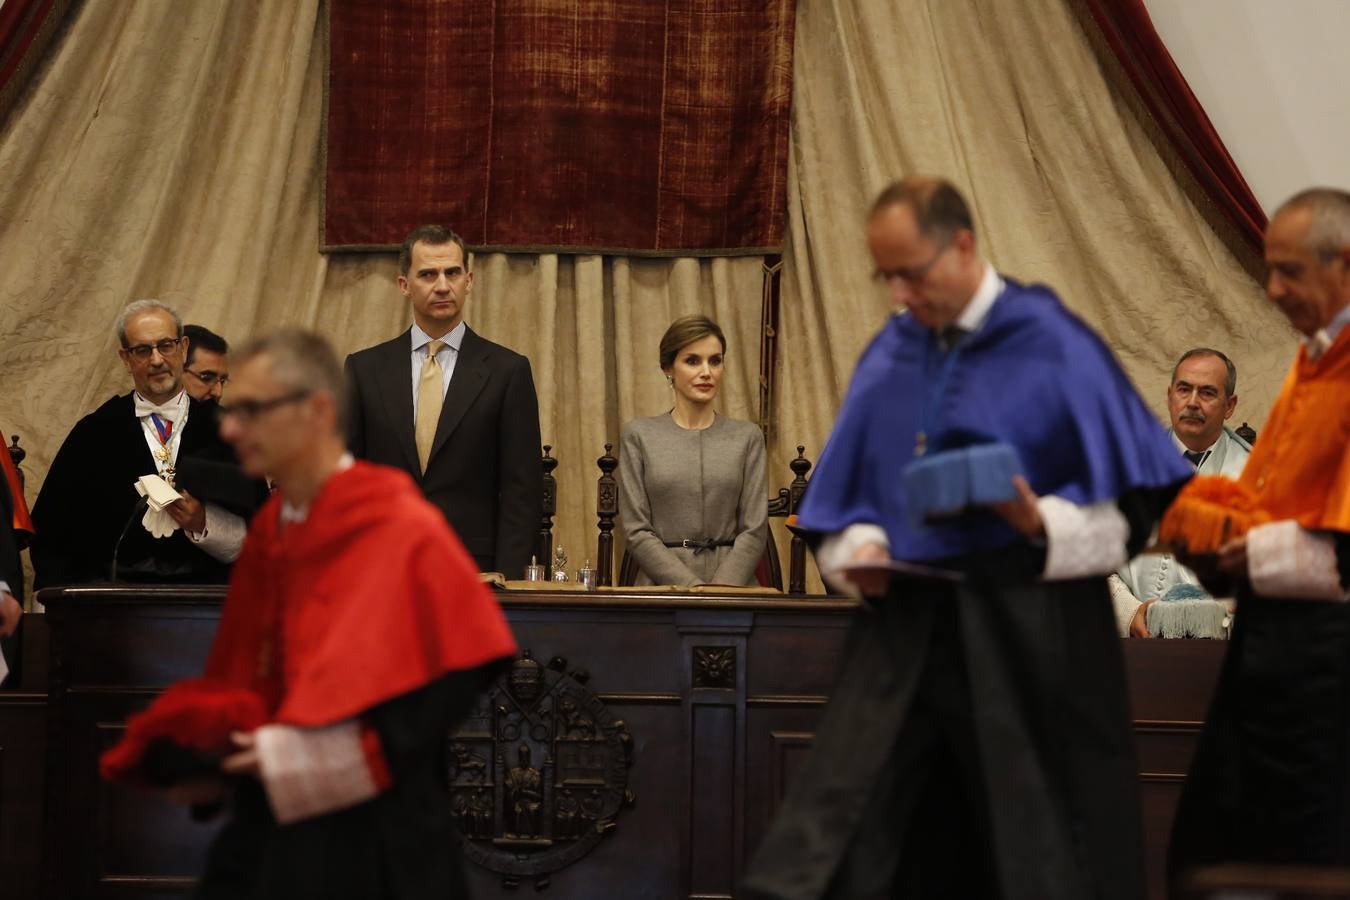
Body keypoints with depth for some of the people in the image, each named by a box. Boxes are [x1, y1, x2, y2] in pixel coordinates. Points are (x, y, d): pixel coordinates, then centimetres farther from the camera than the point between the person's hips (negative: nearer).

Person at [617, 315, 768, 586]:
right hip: (664, 583, -1)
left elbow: (754, 530, 3)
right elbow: (636, 531, 1)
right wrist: (695, 591, -10)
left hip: (732, 581, 1)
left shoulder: (746, 437, 9)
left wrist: (719, 594, -11)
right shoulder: (639, 435, 6)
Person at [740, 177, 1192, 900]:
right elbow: (847, 490, 17)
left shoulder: (1053, 346, -6)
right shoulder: (889, 354, 10)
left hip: (1025, 630, -4)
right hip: (904, 623, 4)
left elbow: (1131, 493, -5)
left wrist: (1044, 524, -21)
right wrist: (858, 547, -3)